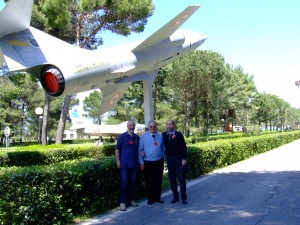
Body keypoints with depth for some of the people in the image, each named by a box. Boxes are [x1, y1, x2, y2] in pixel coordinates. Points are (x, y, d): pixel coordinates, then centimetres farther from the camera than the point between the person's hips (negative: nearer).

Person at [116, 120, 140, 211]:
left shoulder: (137, 137, 8)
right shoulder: (122, 136, -2)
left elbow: (139, 148, 19)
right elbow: (117, 149, -1)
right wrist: (118, 161, -7)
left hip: (134, 164, 4)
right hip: (124, 164, -4)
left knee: (133, 182, 10)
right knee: (124, 183, -3)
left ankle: (131, 199, 22)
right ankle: (122, 202, 3)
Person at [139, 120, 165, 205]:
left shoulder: (160, 136, 4)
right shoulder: (143, 136, -3)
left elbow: (162, 148, 11)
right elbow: (140, 150, -4)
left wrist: (162, 158, 9)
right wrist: (141, 162, -6)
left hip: (159, 162, 2)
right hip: (148, 162, -2)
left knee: (158, 181, 9)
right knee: (149, 181, 5)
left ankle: (157, 197, 24)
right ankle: (150, 199, 18)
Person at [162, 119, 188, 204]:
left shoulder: (179, 134, -4)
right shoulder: (163, 135, 4)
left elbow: (184, 147, -4)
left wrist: (184, 158, -10)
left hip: (179, 158, -3)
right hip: (169, 159, 3)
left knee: (181, 178, 0)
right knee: (172, 179, 7)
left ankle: (183, 197, 6)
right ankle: (175, 196, 16)